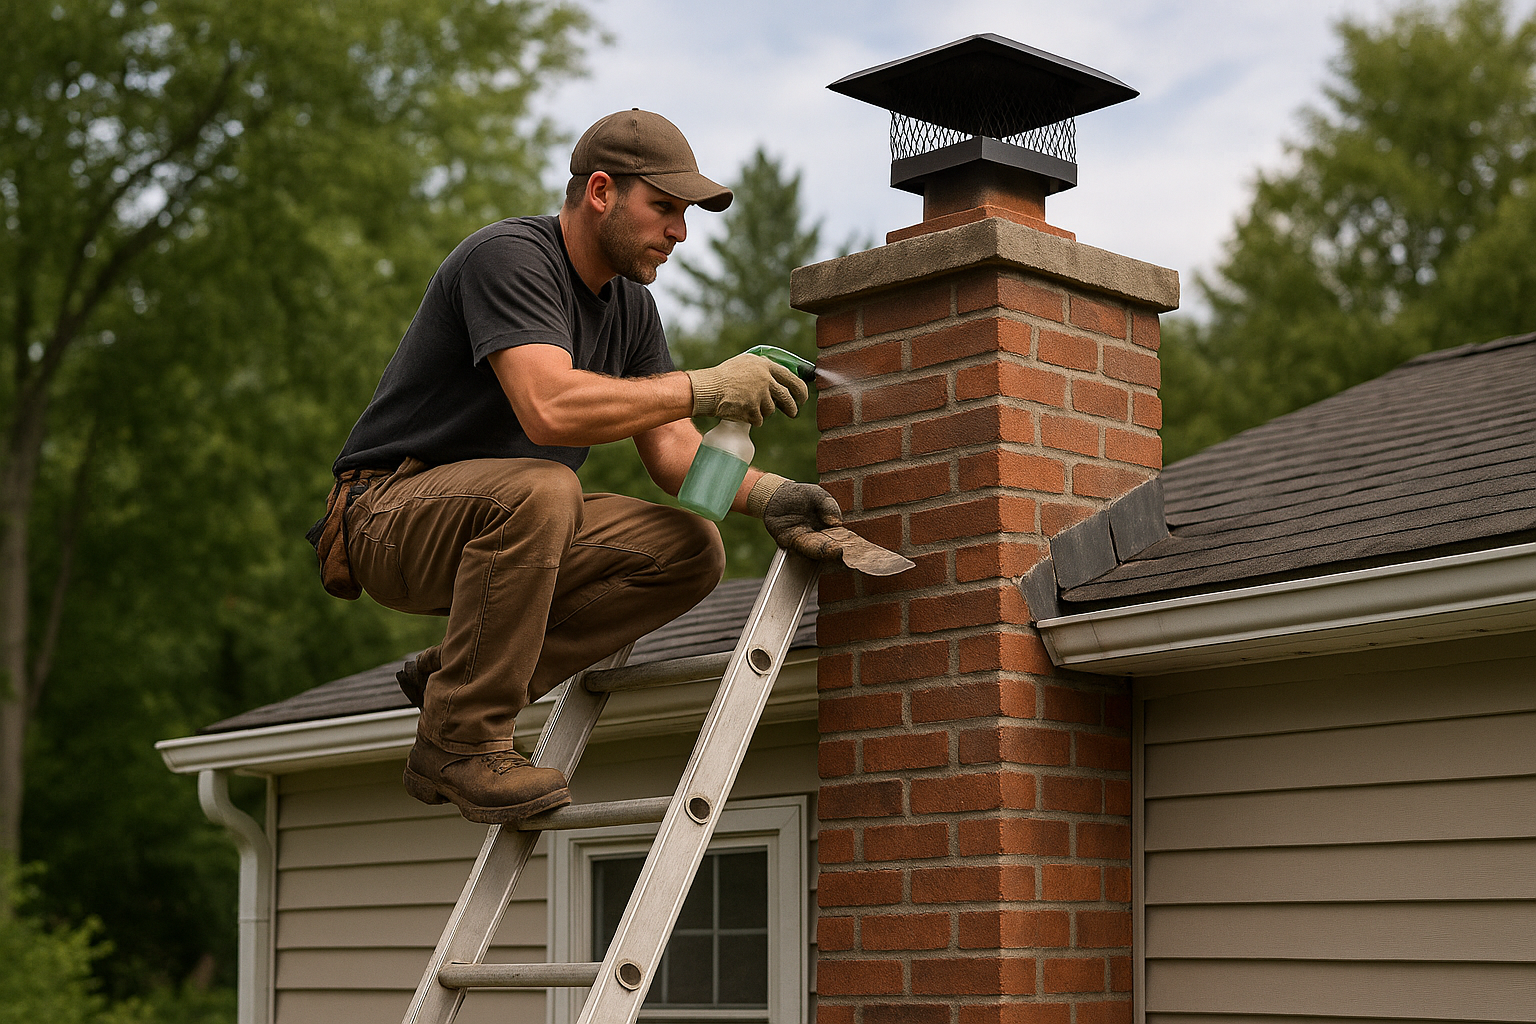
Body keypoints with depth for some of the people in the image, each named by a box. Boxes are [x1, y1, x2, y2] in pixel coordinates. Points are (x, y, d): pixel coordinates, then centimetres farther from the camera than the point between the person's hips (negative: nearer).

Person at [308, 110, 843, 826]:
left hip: (505, 524, 8)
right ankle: (458, 741, -23)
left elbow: (672, 451, 1)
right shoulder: (507, 256, -19)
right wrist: (704, 388, -29)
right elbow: (550, 408, -35)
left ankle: (456, 678, -3)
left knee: (690, 551, -9)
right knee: (540, 488, -38)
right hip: (389, 515, -8)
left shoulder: (631, 306, 9)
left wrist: (764, 495, -18)